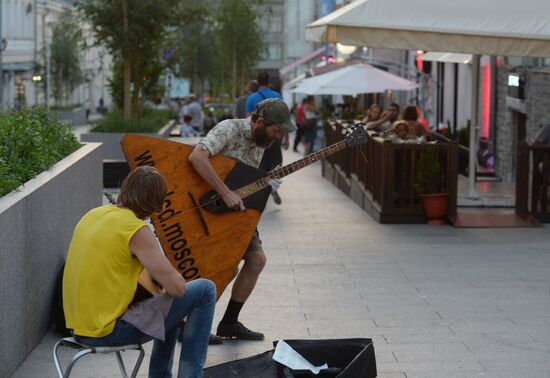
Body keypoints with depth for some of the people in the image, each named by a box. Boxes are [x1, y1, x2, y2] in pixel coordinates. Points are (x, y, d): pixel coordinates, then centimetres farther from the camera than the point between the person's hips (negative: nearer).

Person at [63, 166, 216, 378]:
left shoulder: (93, 215, 7)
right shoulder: (137, 230, -17)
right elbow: (177, 287, -17)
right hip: (109, 330, -9)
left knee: (166, 302, 30)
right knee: (204, 291, -1)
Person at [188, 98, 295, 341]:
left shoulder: (260, 141, 6)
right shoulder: (230, 130, -21)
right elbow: (196, 157, -37)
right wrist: (226, 193, -37)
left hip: (235, 209, 9)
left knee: (257, 259, 4)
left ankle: (229, 323, 15)